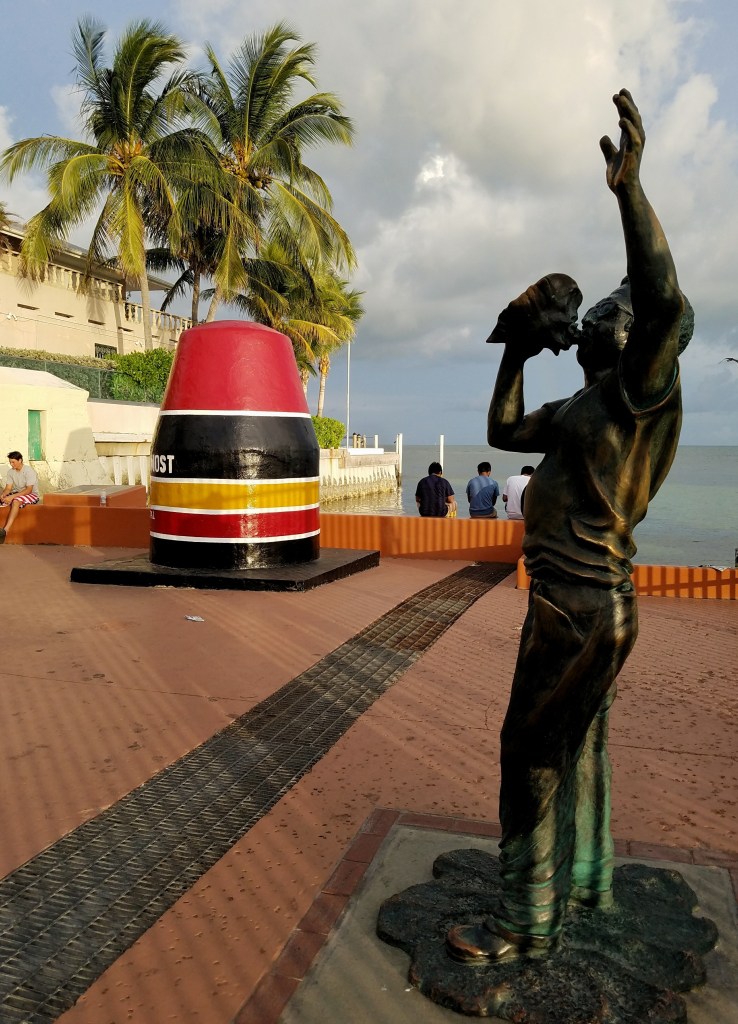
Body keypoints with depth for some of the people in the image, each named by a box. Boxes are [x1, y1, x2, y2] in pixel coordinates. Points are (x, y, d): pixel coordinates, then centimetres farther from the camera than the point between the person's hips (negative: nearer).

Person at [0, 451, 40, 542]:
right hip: (16, 494, 7)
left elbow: (28, 490, -23)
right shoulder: (10, 472, 3)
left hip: (31, 495, -7)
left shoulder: (29, 471, -17)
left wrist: (12, 496, -31)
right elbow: (8, 488, 1)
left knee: (16, 501, -37)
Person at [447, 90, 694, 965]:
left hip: (583, 603, -10)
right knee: (574, 742, 20)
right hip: (579, 598, 10)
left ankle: (527, 922, 11)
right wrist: (517, 353, 20)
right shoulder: (580, 407, 16)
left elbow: (666, 305, -30)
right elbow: (503, 431, 25)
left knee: (533, 751, -3)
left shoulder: (641, 389, -10)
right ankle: (586, 877, 37)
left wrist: (629, 187, -31)